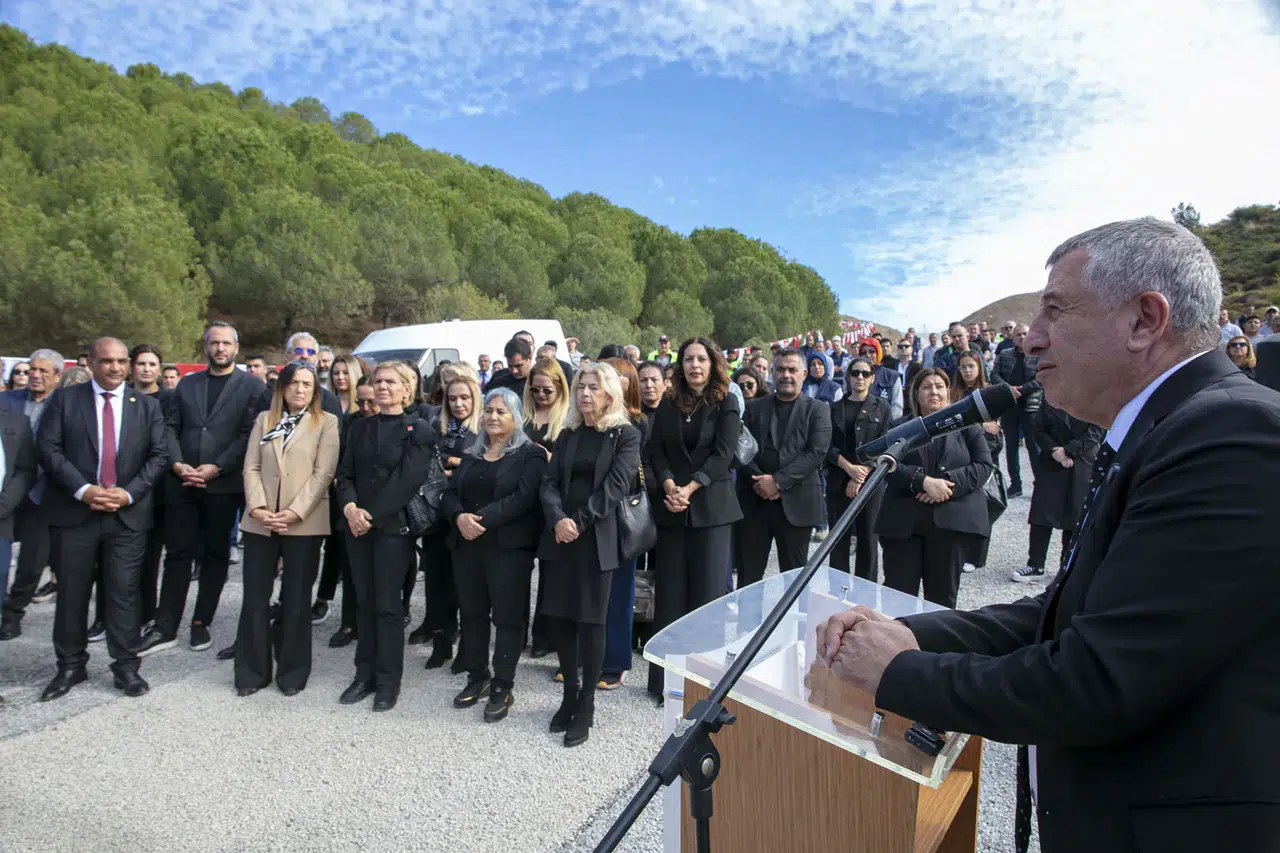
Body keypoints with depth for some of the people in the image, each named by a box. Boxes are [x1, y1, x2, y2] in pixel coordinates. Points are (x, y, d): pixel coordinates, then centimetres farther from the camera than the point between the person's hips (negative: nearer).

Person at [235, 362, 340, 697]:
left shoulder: (327, 422, 1)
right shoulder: (264, 419, 12)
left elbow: (323, 473, -7)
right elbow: (251, 467, 5)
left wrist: (294, 512, -15)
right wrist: (257, 507, -9)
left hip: (304, 522, -3)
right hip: (261, 521, 3)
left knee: (296, 599, 6)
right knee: (255, 597, 7)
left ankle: (292, 671, 19)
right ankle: (251, 670, 21)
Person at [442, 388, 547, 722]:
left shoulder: (531, 454, -2)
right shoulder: (471, 455, 16)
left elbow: (523, 497, -15)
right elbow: (450, 494, 9)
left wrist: (483, 519, -21)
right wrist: (459, 517, -12)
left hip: (509, 547, -5)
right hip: (468, 544, 6)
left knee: (507, 615, -1)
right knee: (472, 612, 12)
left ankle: (502, 688, 10)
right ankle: (477, 678, 27)